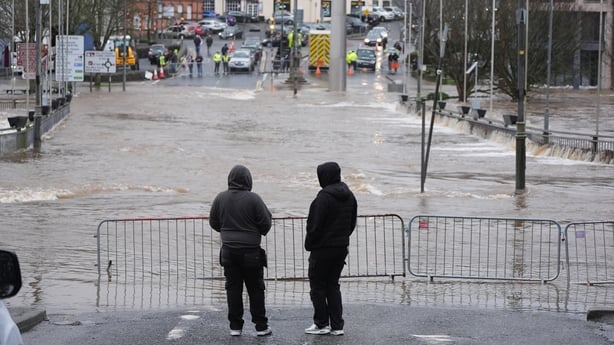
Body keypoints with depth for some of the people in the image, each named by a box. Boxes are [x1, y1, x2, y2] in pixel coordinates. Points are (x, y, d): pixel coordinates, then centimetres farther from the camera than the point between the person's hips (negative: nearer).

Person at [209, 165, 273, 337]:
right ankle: (261, 326, 7)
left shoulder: (220, 198, 1)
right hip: (251, 251, -3)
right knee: (255, 289, 5)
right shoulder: (253, 199, -11)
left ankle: (235, 326, 8)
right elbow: (266, 222, -9)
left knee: (233, 288, 8)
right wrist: (260, 232, 13)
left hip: (228, 250, 3)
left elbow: (213, 222, 8)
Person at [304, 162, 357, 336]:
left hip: (323, 248, -8)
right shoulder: (349, 196, 6)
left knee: (317, 286, 5)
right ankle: (337, 325, 11)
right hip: (341, 248, 8)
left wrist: (309, 244, -5)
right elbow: (353, 222, 13)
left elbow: (315, 225, -18)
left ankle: (322, 324, 7)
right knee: (333, 285, 15)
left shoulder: (324, 197, -19)